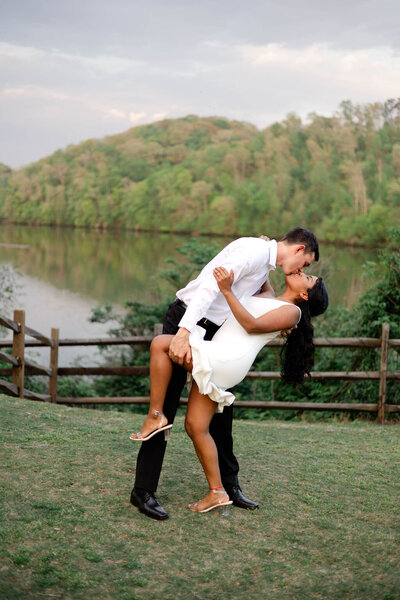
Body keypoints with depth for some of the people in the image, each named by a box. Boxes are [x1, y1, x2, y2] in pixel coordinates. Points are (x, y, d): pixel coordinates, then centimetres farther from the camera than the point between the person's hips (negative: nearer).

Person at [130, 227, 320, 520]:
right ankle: (143, 491, -3)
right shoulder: (253, 251, -17)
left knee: (220, 407, 13)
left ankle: (228, 484, 24)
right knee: (166, 406, -8)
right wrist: (183, 333, -37)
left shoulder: (266, 263, 14)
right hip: (183, 323, -10)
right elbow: (209, 287, -29)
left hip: (210, 331, 10)